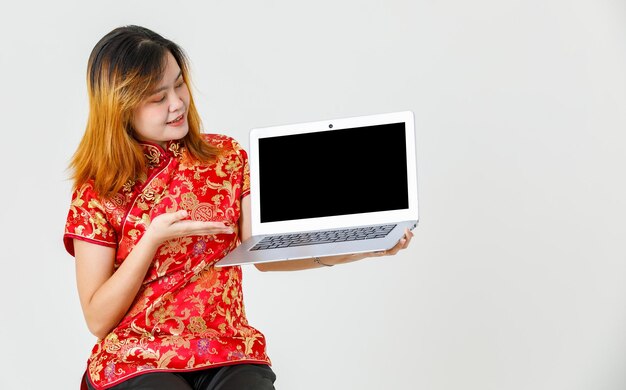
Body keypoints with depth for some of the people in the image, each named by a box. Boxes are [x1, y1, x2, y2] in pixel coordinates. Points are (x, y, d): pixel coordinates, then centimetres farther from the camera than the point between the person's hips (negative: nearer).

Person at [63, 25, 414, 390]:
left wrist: (355, 248, -12)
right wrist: (153, 239, -13)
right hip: (135, 360, -2)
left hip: (229, 350, 3)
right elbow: (98, 320, -2)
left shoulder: (227, 157, 9)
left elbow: (262, 252, 2)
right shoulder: (98, 193, -1)